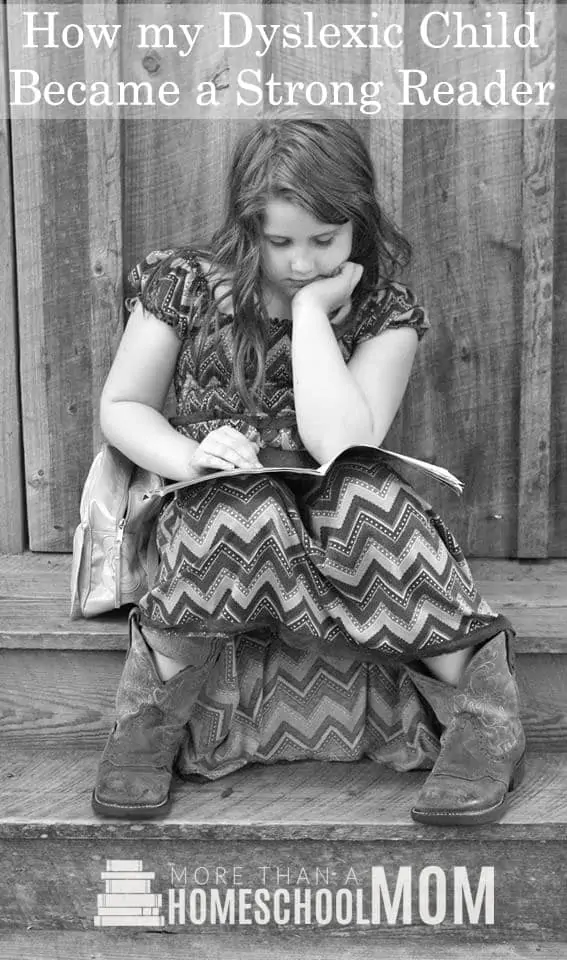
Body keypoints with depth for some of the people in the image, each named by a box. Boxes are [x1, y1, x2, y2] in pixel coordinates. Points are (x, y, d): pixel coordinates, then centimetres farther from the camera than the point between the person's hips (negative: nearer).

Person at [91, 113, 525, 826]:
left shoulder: (384, 314, -4)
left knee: (361, 500, -35)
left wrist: (312, 310, -18)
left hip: (336, 521, 1)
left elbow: (341, 442, -20)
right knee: (243, 511, -37)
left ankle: (486, 713, -21)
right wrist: (186, 457, -19)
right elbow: (121, 407, 3)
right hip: (208, 518, 0)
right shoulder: (184, 288, -3)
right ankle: (149, 718, -20)